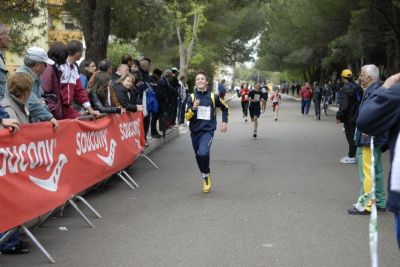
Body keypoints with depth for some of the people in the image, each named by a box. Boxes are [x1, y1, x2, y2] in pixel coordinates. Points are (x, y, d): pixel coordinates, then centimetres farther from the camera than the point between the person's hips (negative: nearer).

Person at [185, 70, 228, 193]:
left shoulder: (213, 97, -3)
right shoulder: (191, 97, -2)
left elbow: (225, 108, 16)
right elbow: (187, 117, -7)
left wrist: (225, 122, 13)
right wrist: (193, 108, -23)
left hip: (208, 131, -3)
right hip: (195, 131, 3)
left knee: (203, 153, -26)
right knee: (199, 156, 12)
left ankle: (206, 175, -1)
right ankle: (205, 178, 35)